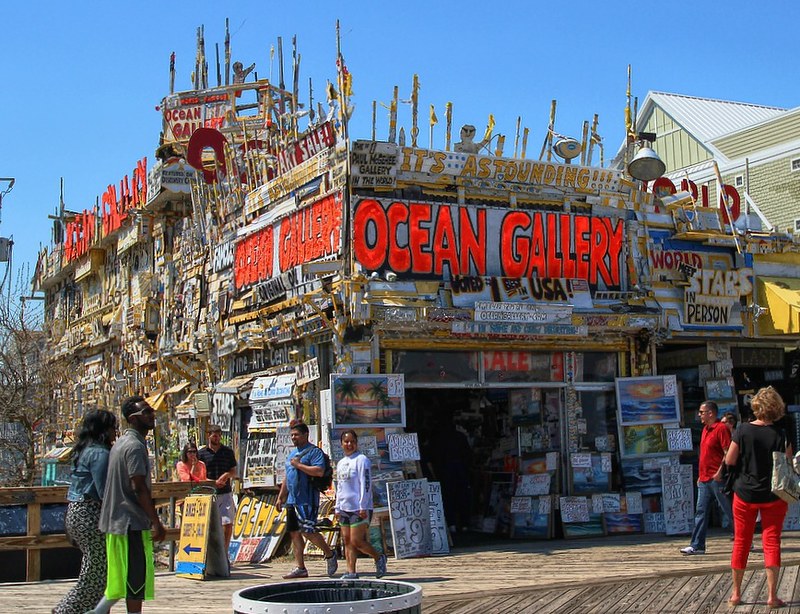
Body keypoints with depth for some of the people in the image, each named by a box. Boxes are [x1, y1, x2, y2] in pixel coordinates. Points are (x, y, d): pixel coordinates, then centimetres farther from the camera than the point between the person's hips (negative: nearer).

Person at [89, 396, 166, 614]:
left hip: (116, 521, 10)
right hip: (132, 522, -10)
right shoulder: (135, 446, -15)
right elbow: (139, 488, -20)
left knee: (121, 579, 16)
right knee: (137, 578, -3)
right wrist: (156, 523, -17)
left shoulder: (122, 443, 16)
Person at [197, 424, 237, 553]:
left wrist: (227, 475, -10)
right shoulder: (202, 453, 2)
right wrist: (213, 483, -12)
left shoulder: (228, 452, 9)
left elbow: (234, 472, 13)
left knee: (228, 524, -4)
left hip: (225, 493, 2)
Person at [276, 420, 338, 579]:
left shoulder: (314, 451, -7)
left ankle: (330, 555, 8)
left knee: (308, 531, -13)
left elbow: (319, 471, -22)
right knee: (294, 533, 6)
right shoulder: (292, 454, 21)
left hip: (307, 500, -9)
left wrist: (298, 465, -16)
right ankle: (300, 568, 10)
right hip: (292, 501, 9)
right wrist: (281, 497, 22)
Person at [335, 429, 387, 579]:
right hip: (345, 508, 8)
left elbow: (366, 484, -14)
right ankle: (351, 572, 8)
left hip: (360, 509, -8)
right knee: (347, 541, 5)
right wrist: (338, 508, 16)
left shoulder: (361, 460, -8)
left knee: (356, 540, -9)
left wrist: (363, 506, -18)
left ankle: (379, 558, 11)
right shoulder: (340, 463, 17)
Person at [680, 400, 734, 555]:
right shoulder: (705, 429, 17)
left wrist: (719, 472, -22)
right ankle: (697, 545, 6)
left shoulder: (721, 428, -11)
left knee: (729, 511, 0)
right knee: (701, 512, 5)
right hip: (704, 479, 9)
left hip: (717, 479, -9)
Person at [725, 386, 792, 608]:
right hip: (773, 496, -1)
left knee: (741, 542, 11)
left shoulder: (743, 430, -11)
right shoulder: (781, 435, -11)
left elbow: (729, 461, -7)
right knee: (772, 543, 6)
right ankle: (772, 595, 3)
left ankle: (736, 594, 17)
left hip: (745, 494, 1)